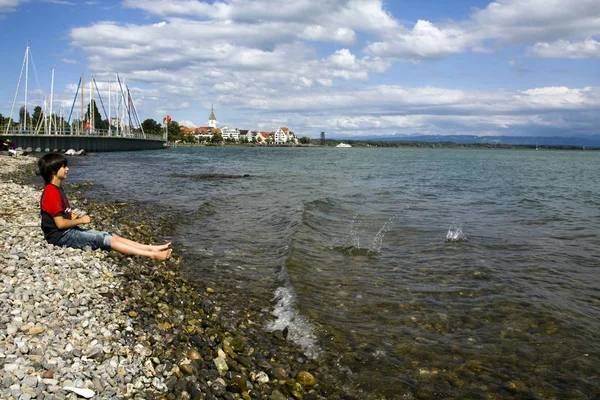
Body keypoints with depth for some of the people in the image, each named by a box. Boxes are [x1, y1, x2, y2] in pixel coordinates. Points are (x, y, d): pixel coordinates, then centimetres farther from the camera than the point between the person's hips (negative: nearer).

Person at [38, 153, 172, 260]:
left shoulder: (57, 189, 13)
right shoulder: (52, 192, -19)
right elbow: (60, 223, -23)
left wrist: (70, 214, 6)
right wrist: (80, 220, -10)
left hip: (69, 231, 10)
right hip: (61, 236, -10)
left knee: (111, 236, 0)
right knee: (106, 240, -17)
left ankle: (152, 248, -7)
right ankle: (153, 255, -21)